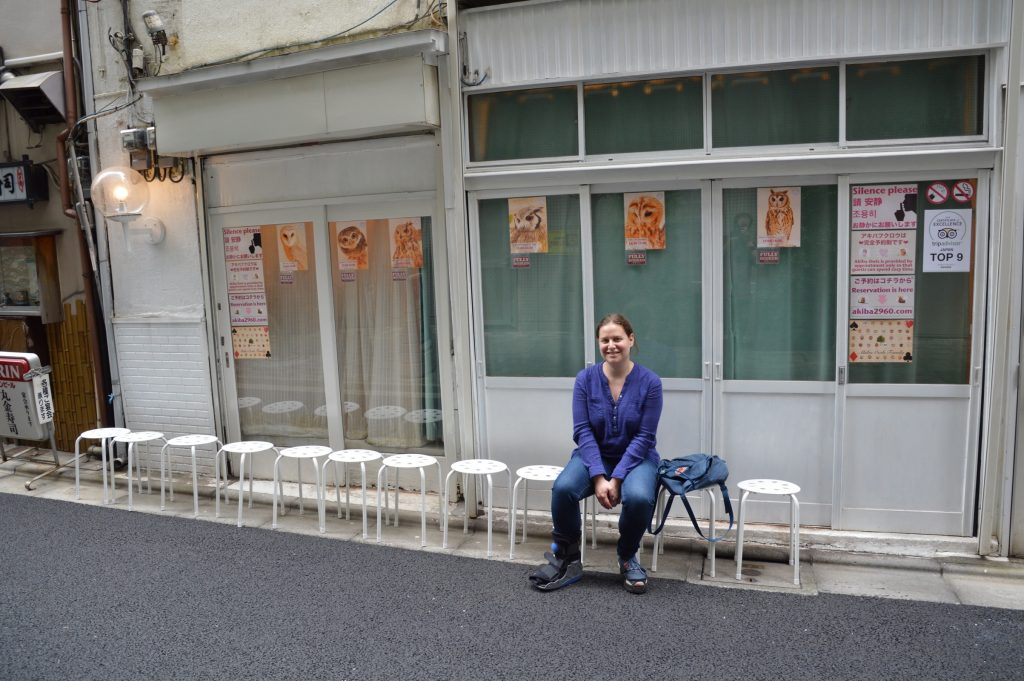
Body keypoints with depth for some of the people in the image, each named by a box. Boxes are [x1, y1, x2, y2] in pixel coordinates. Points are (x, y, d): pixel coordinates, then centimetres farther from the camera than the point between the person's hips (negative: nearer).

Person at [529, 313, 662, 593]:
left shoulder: (649, 381, -13)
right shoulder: (585, 379, -9)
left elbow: (644, 437, -14)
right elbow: (583, 431, -11)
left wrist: (617, 478, -21)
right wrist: (599, 477, -22)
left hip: (636, 457, -1)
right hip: (595, 455, 1)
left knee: (638, 497, -34)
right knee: (563, 487, -29)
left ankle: (627, 557, -3)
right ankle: (565, 556, -4)